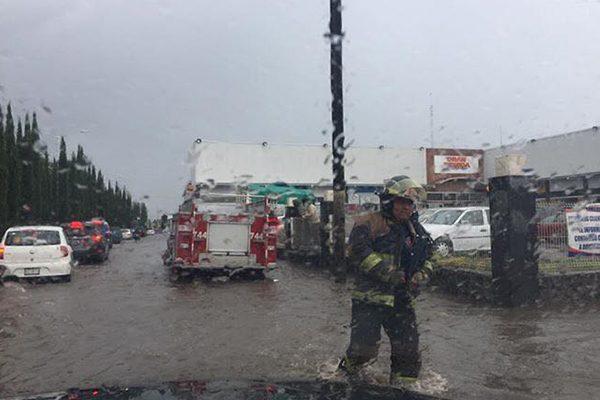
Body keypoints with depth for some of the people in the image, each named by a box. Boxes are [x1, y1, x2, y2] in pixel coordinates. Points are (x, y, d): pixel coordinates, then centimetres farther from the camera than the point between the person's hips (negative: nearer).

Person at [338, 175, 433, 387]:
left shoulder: (416, 231, 16)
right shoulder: (368, 223, -6)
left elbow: (425, 261, 25)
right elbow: (358, 252, -18)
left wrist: (417, 279, 5)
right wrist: (388, 273, -21)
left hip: (401, 300, 6)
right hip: (370, 299, -6)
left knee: (408, 350, 6)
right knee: (364, 347, -7)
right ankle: (347, 373, 23)